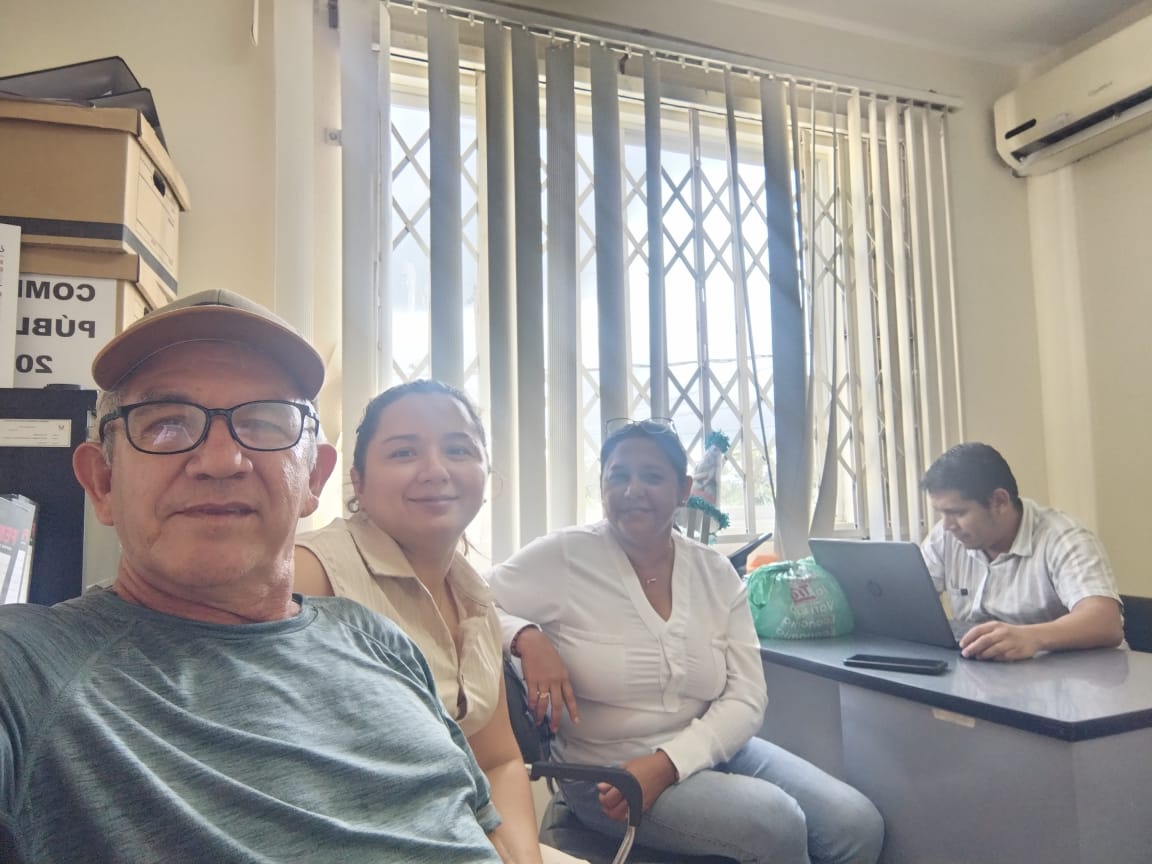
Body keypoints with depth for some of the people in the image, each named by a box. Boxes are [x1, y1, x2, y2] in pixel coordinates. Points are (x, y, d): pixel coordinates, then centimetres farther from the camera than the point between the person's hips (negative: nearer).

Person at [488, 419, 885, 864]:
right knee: (777, 822, -24)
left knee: (858, 823, -11)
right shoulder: (563, 556, -13)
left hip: (707, 750, 5)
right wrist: (527, 636, -28)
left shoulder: (715, 571, -1)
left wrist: (667, 763, -19)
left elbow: (746, 698, -5)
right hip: (608, 771, -4)